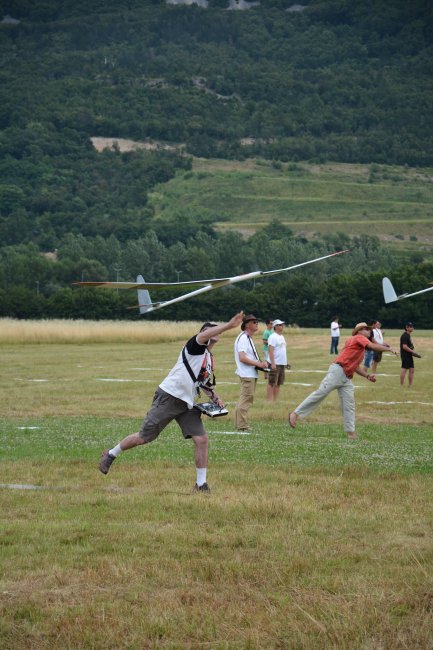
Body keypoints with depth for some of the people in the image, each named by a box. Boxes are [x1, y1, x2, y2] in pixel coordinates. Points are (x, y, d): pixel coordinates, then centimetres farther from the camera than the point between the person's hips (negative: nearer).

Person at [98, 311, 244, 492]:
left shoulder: (209, 358, 16)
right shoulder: (195, 347, -9)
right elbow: (203, 336, -34)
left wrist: (214, 398, 13)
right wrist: (228, 326, -47)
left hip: (187, 404, 8)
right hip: (169, 397, -8)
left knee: (202, 440, -8)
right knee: (144, 438, -3)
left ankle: (201, 484, 1)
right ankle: (110, 455, 21)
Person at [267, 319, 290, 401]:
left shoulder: (281, 337, 16)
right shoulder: (273, 337, -12)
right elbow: (271, 351, -19)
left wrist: (286, 363, 20)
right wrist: (272, 363, -26)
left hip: (282, 364, 9)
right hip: (275, 364, -9)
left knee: (278, 383, 12)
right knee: (272, 383, -6)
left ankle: (276, 400, 16)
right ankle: (270, 400, -5)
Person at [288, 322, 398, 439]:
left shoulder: (361, 350, 26)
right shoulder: (358, 338, 1)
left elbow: (356, 366, 27)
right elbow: (373, 346, -14)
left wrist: (367, 376, 15)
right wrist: (389, 349, -8)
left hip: (347, 379, 10)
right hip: (338, 371, -10)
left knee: (349, 406, 3)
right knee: (320, 393, -13)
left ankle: (351, 433, 3)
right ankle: (295, 413, -10)